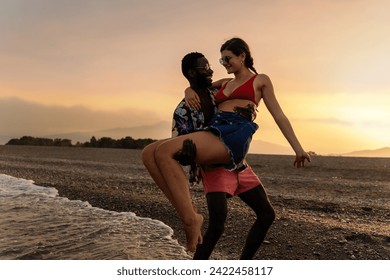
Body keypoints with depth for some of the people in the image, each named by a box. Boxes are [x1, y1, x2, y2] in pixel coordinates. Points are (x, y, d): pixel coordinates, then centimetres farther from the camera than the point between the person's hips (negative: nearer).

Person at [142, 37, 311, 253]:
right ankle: (189, 218, -19)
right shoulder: (226, 84, 33)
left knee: (165, 150, -27)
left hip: (235, 135, -7)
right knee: (153, 153, -15)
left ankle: (191, 218, -23)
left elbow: (279, 115, 15)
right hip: (214, 132, 7)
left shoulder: (260, 80, 19)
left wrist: (298, 149, 11)